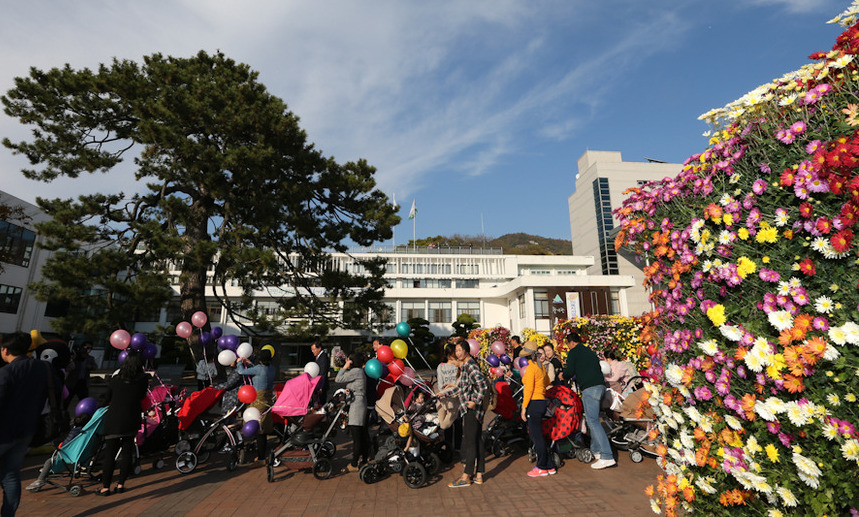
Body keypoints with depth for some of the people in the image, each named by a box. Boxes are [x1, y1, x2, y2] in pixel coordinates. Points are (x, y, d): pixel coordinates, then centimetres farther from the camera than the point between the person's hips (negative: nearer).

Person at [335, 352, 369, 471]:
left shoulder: (355, 371, -13)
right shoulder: (359, 371, 17)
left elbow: (338, 379, -11)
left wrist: (345, 367, -2)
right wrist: (346, 368, 12)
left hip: (356, 404, -10)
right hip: (360, 404, 10)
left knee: (356, 437, -5)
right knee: (362, 435, 15)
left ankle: (354, 465, 0)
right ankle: (364, 460, 23)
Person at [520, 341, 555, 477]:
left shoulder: (531, 367, -14)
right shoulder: (541, 366, 11)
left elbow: (529, 389, -17)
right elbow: (547, 383, 24)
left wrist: (524, 407, -15)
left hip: (534, 403, -9)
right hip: (542, 401, 9)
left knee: (537, 436, 1)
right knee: (535, 435, 16)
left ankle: (542, 468, 12)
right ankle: (549, 466, 23)